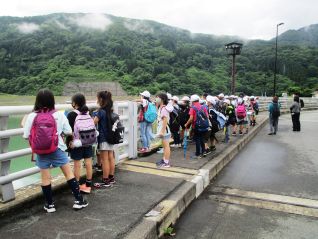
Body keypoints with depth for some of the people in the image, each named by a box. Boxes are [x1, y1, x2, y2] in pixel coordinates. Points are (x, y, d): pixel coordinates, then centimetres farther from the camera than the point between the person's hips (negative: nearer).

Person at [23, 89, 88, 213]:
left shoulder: (32, 116, -6)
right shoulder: (59, 115, -8)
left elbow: (26, 135, -3)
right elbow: (69, 132, -4)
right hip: (57, 150, -1)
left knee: (45, 178, 14)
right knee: (69, 173, 11)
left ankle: (49, 204, 26)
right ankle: (79, 200, 16)